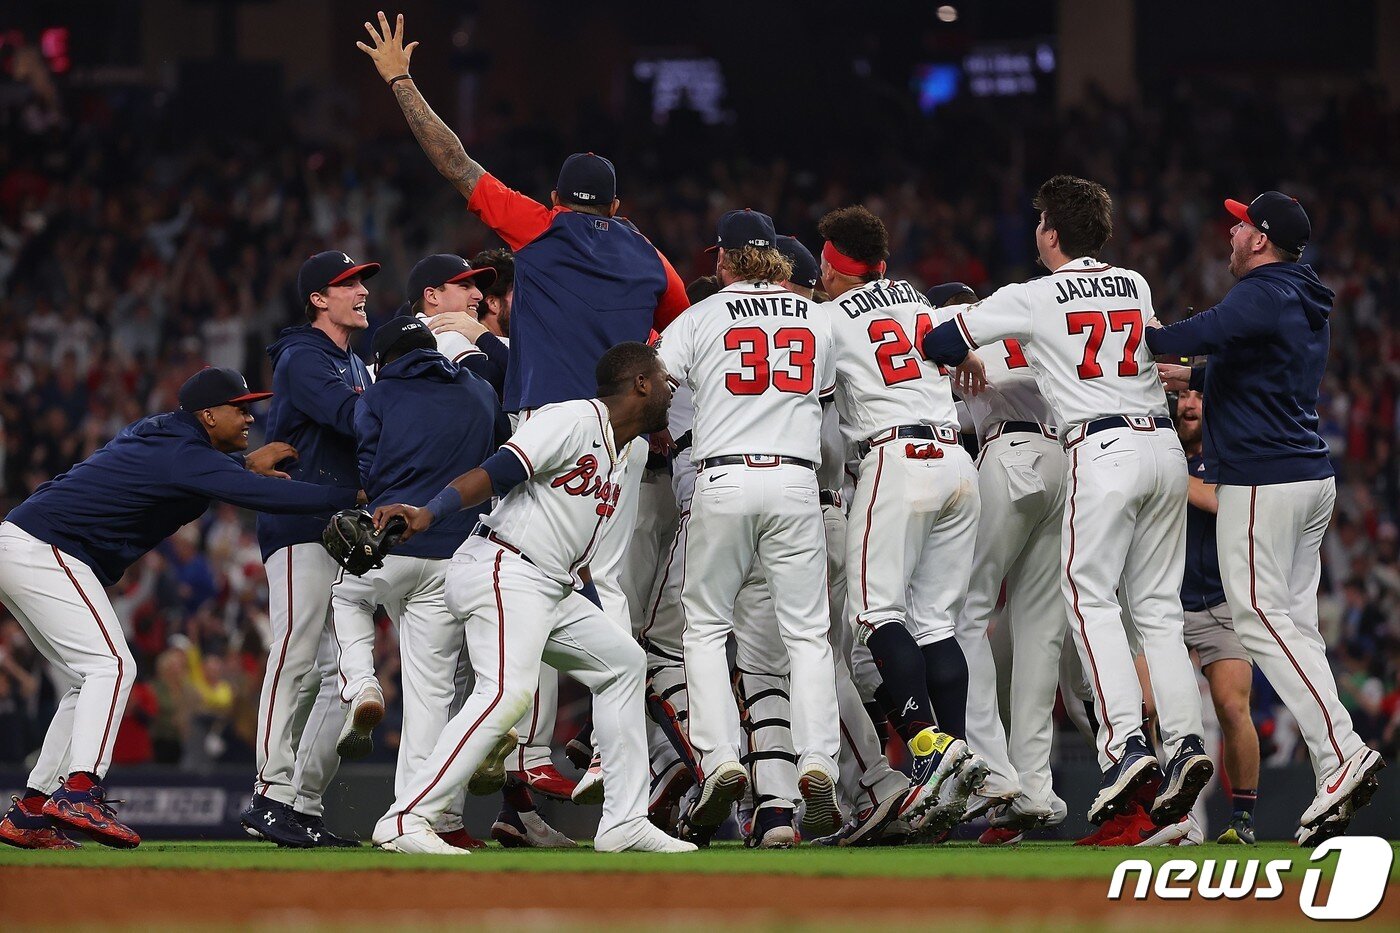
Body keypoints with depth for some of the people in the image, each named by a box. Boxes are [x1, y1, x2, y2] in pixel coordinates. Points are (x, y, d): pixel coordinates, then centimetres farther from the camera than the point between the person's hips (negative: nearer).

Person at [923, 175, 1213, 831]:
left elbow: (942, 345, 7)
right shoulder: (1136, 287, 16)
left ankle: (1125, 744, -18)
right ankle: (1185, 741, -3)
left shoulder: (1032, 299, 0)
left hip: (1104, 451, -5)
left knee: (1090, 598, -4)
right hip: (1164, 445, 5)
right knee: (1157, 606, 9)